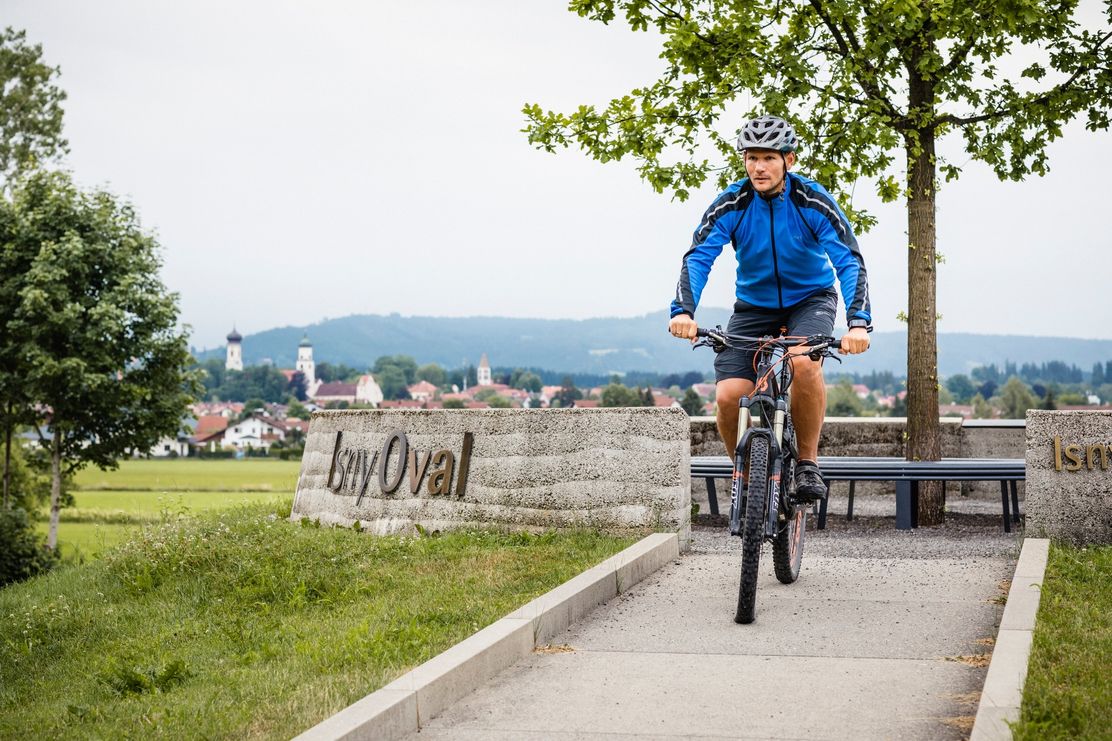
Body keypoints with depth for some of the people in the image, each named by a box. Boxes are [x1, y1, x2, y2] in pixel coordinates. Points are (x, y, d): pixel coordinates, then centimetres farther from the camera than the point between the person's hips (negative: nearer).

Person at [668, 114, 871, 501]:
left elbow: (850, 261, -27)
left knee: (804, 363, -34)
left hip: (810, 299, -2)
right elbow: (698, 256, -25)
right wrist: (683, 311, -44)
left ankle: (807, 463, -13)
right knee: (728, 395, -17)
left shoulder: (812, 201, -20)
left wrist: (858, 322, -43)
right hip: (754, 305, 2)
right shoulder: (732, 204, -16)